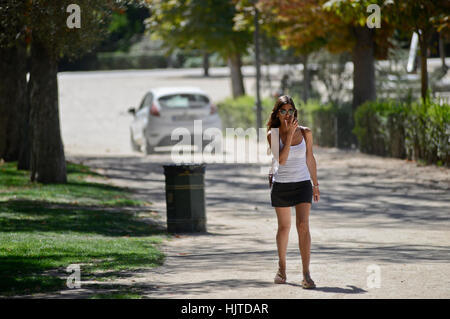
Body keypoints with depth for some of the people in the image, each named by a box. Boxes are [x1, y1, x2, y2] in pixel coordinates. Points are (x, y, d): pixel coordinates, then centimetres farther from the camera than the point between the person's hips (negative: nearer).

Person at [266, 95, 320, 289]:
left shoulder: (305, 132, 0)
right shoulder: (273, 135, -5)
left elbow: (310, 159, 11)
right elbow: (282, 159, -18)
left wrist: (315, 184, 14)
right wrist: (290, 134, -20)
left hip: (303, 184, 0)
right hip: (281, 185, 0)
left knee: (303, 225, -14)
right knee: (284, 227, 11)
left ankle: (306, 274, -17)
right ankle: (282, 267, 32)